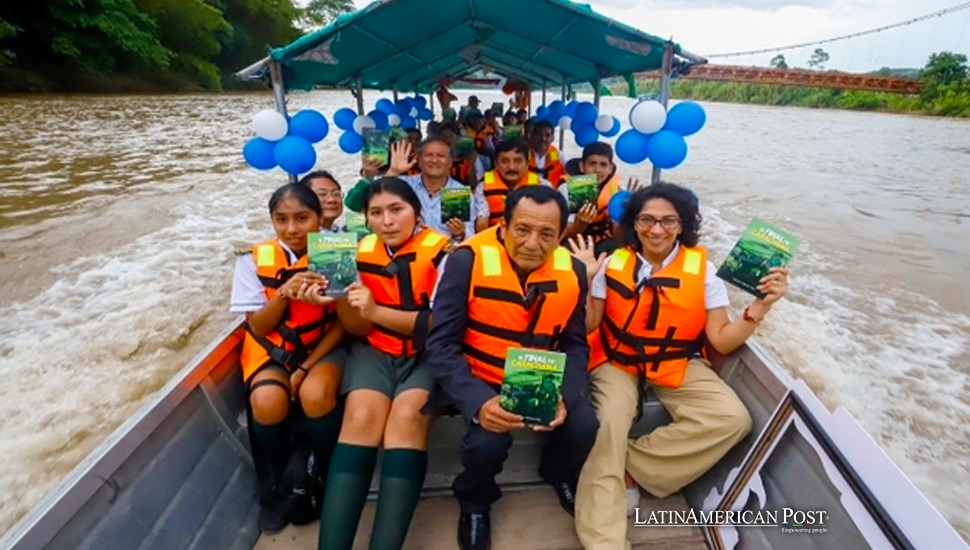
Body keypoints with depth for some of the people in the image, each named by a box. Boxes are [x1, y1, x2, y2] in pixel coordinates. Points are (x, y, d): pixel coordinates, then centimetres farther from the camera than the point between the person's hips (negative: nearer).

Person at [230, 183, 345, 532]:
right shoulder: (254, 260, -4)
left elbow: (342, 323, -5)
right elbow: (258, 328, -5)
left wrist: (306, 368, -14)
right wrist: (284, 295, -25)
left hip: (323, 347, -1)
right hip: (273, 349, 1)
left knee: (316, 395, -31)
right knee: (268, 401, -29)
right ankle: (272, 487, 3)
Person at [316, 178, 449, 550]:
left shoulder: (440, 252, -8)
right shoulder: (361, 252, 5)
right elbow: (358, 328, 4)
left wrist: (377, 311, -23)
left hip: (427, 352, -2)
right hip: (376, 350, 3)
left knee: (407, 418, -28)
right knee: (360, 418, -23)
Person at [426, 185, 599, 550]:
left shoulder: (572, 271, -8)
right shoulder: (467, 261, -21)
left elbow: (575, 345, 0)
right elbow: (442, 343, -19)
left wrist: (564, 396, -19)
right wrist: (477, 401, -32)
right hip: (480, 378, -3)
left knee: (583, 428, -17)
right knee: (487, 441, -27)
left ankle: (558, 474, 24)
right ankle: (474, 501, 14)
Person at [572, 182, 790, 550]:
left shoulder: (702, 269, -6)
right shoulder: (614, 263, -7)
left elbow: (721, 340, -6)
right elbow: (586, 327, -5)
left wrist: (760, 306, -20)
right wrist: (585, 281, -18)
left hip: (679, 366, 2)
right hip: (617, 363, -1)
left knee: (733, 419, -20)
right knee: (608, 427, -26)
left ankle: (628, 463, -10)